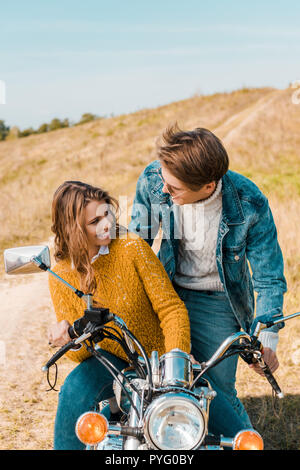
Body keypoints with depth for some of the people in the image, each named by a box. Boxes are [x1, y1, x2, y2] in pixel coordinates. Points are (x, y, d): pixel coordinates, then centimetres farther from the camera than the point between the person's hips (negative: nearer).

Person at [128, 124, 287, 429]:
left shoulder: (250, 205, -24)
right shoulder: (152, 180, -18)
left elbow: (269, 277, -12)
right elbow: (136, 241, 1)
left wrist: (266, 338, -19)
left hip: (217, 303, -2)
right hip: (164, 293, 3)